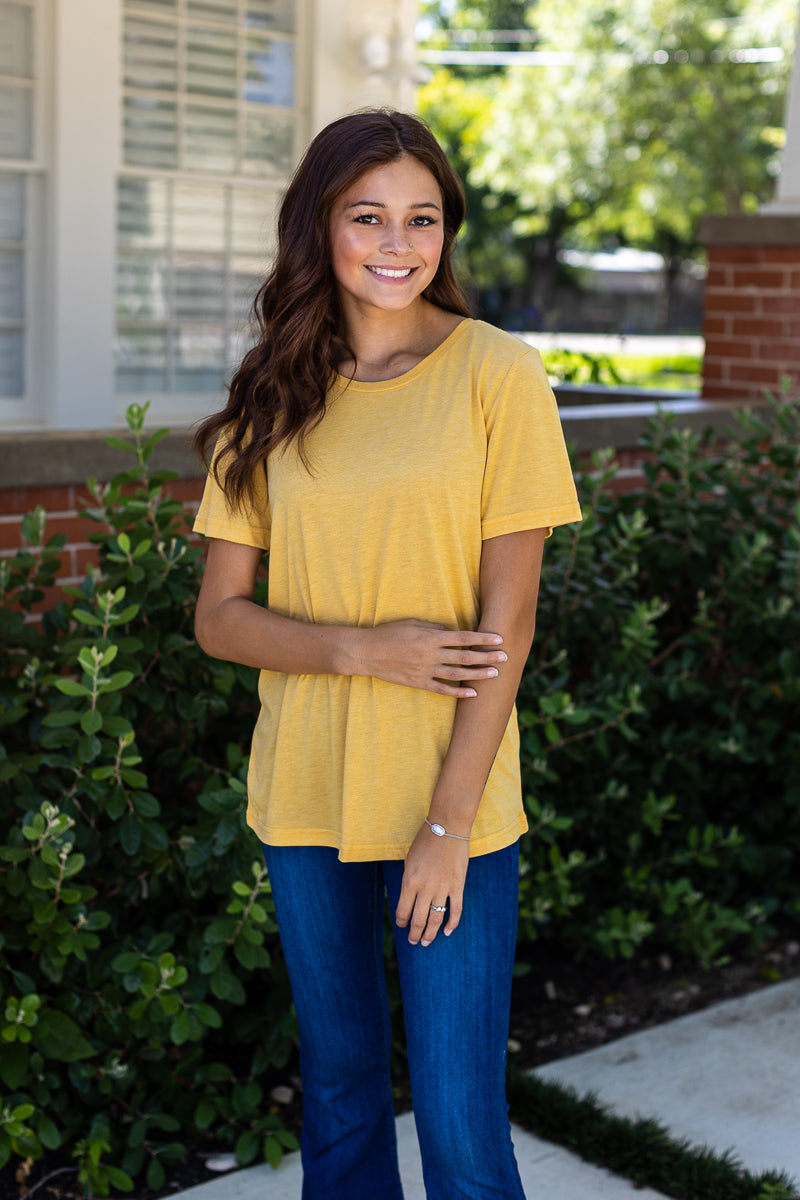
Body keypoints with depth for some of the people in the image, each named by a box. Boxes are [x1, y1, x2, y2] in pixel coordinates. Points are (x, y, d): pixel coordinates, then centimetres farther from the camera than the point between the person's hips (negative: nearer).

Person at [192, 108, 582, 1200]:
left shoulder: (496, 374, -6)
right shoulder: (274, 398, 5)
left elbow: (508, 620, -9)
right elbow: (220, 617, 2)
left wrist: (449, 824, -12)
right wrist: (365, 649, -15)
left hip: (454, 805, -3)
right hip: (305, 800, 4)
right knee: (338, 1098, 17)